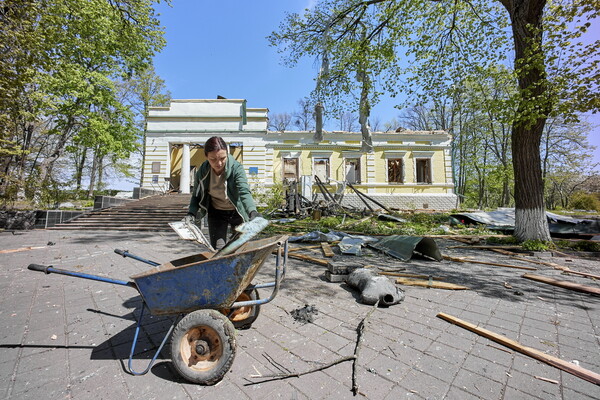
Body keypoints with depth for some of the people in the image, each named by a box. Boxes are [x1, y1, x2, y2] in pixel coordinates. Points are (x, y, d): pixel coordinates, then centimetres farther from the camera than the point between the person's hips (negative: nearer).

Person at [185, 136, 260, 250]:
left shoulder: (236, 168, -24)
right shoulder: (202, 172, -13)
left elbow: (244, 192, -37)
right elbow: (196, 196, 0)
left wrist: (252, 211, -54)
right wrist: (191, 213, -17)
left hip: (237, 212, -2)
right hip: (216, 212, 2)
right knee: (217, 248, -1)